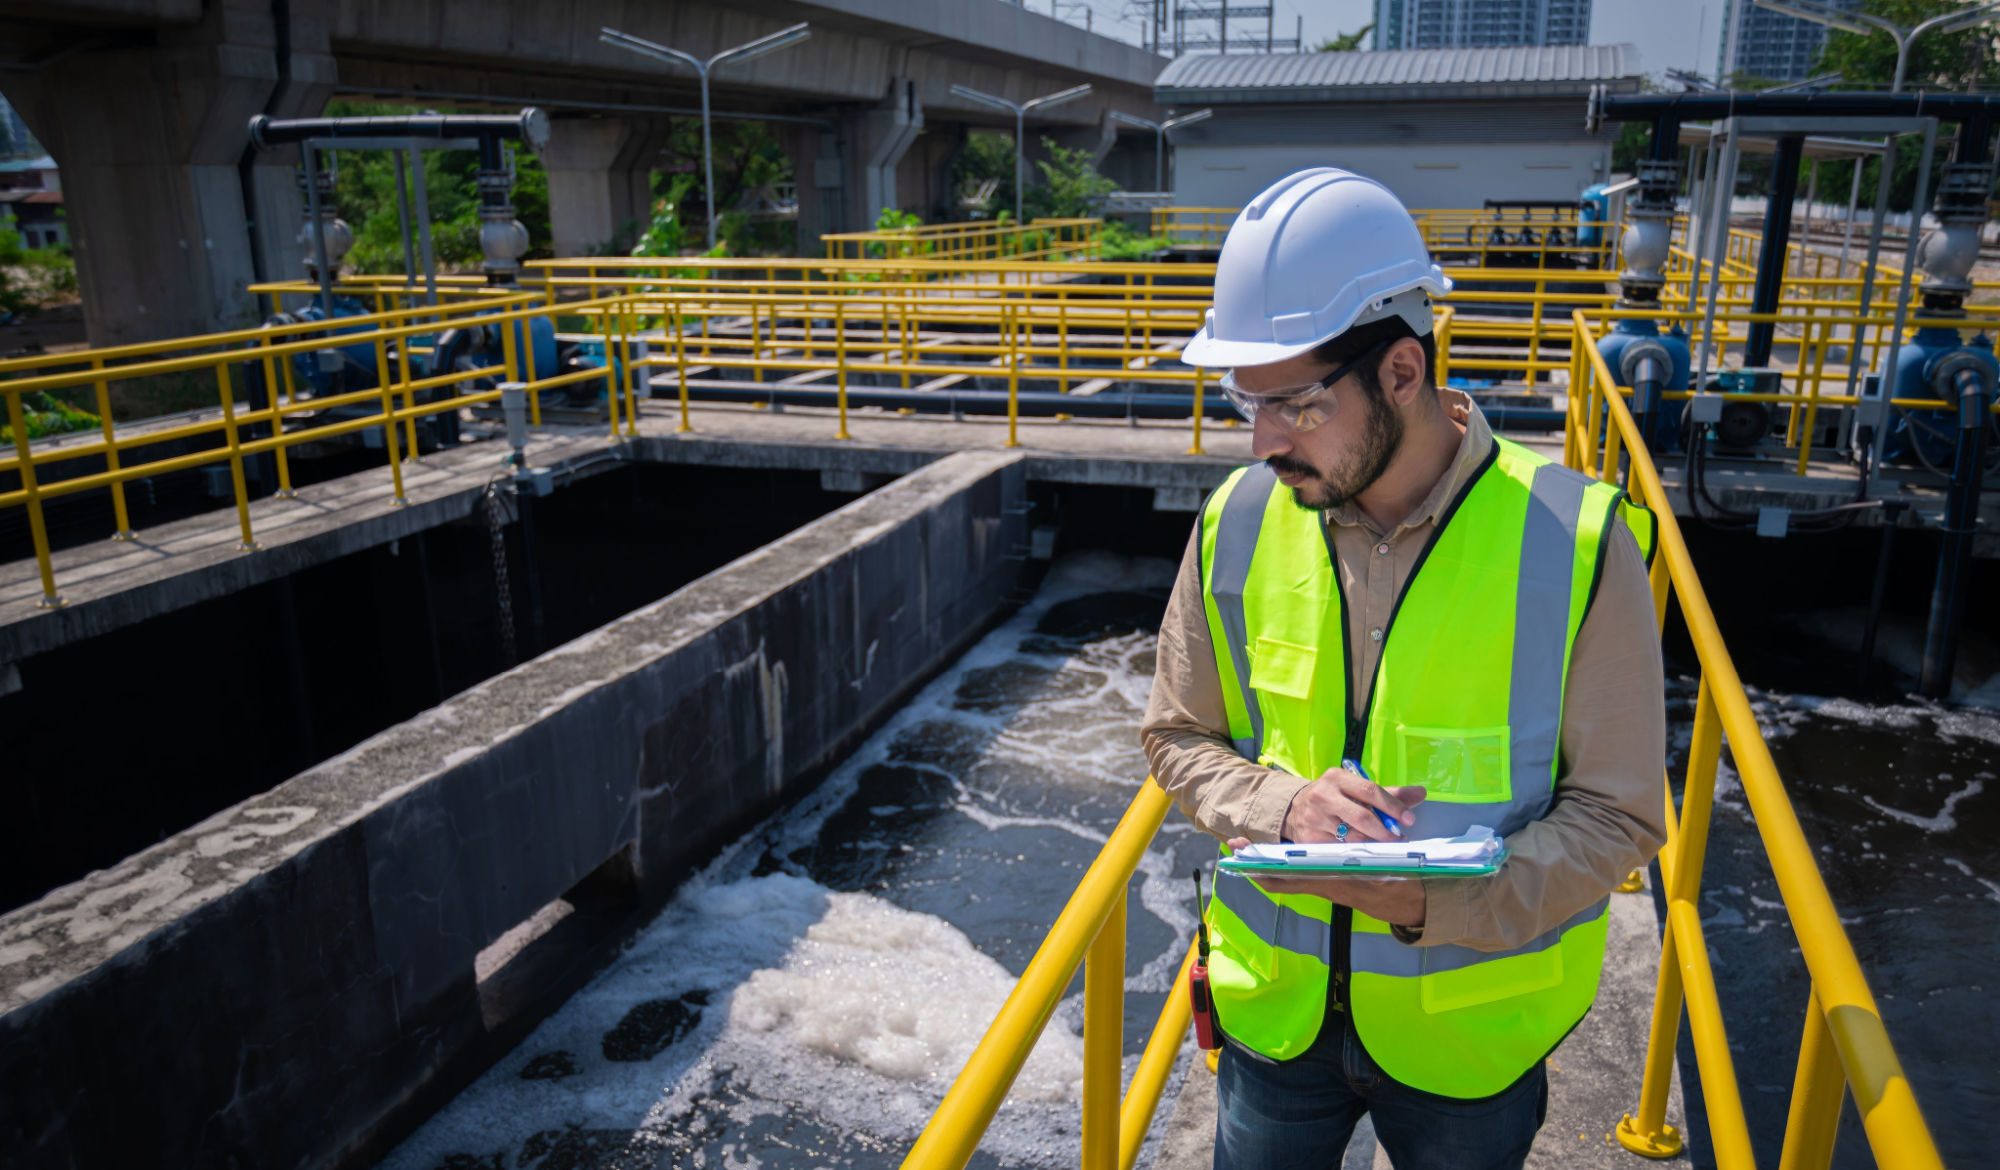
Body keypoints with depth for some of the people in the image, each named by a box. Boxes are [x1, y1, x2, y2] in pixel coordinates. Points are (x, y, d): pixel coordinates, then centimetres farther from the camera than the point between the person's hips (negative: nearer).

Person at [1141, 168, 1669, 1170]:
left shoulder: (1575, 541, -18)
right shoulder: (1238, 523, -10)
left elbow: (1617, 814, -12)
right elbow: (1177, 738, 1)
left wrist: (1432, 901, -28)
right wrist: (1282, 804, -20)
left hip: (1471, 1025, -2)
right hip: (1275, 1009, 2)